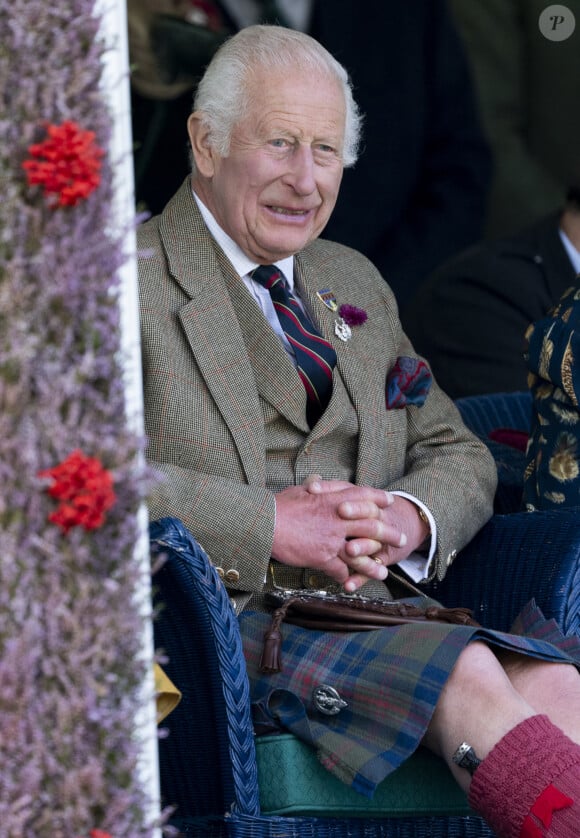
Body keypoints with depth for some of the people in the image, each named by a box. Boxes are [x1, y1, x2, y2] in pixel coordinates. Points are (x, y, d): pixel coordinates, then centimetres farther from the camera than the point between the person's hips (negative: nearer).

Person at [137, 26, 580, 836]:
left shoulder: (355, 283, 25)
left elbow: (459, 457, 24)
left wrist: (407, 519, -1)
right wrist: (275, 525, -17)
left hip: (377, 609, 6)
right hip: (225, 625, -6)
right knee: (468, 677, -32)